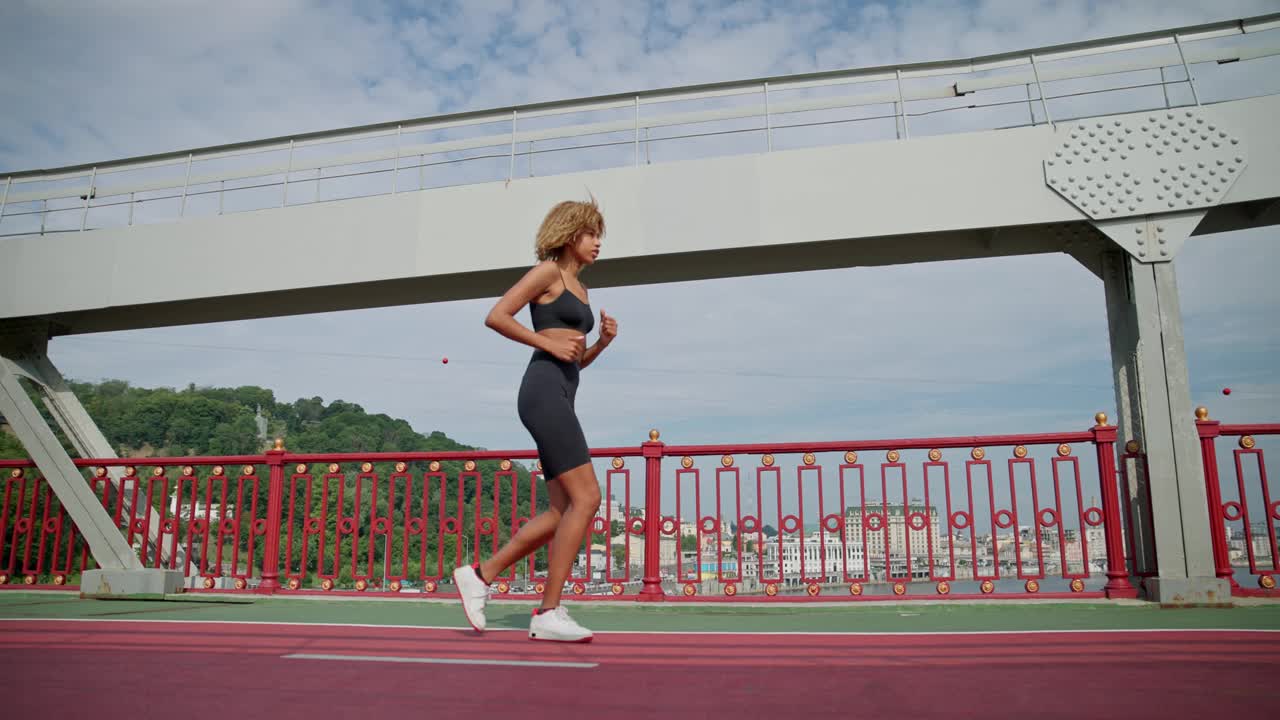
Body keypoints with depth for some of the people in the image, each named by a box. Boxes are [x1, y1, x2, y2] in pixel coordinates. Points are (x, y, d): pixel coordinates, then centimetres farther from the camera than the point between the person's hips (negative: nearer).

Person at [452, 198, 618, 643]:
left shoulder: (579, 288, 25)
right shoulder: (548, 271, 0)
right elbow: (496, 317, -10)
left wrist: (602, 343, 9)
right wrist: (550, 343, -13)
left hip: (560, 398, 9)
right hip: (544, 392, -9)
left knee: (565, 511, 5)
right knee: (586, 498, -13)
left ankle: (479, 575, 13)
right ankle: (548, 613, -8)